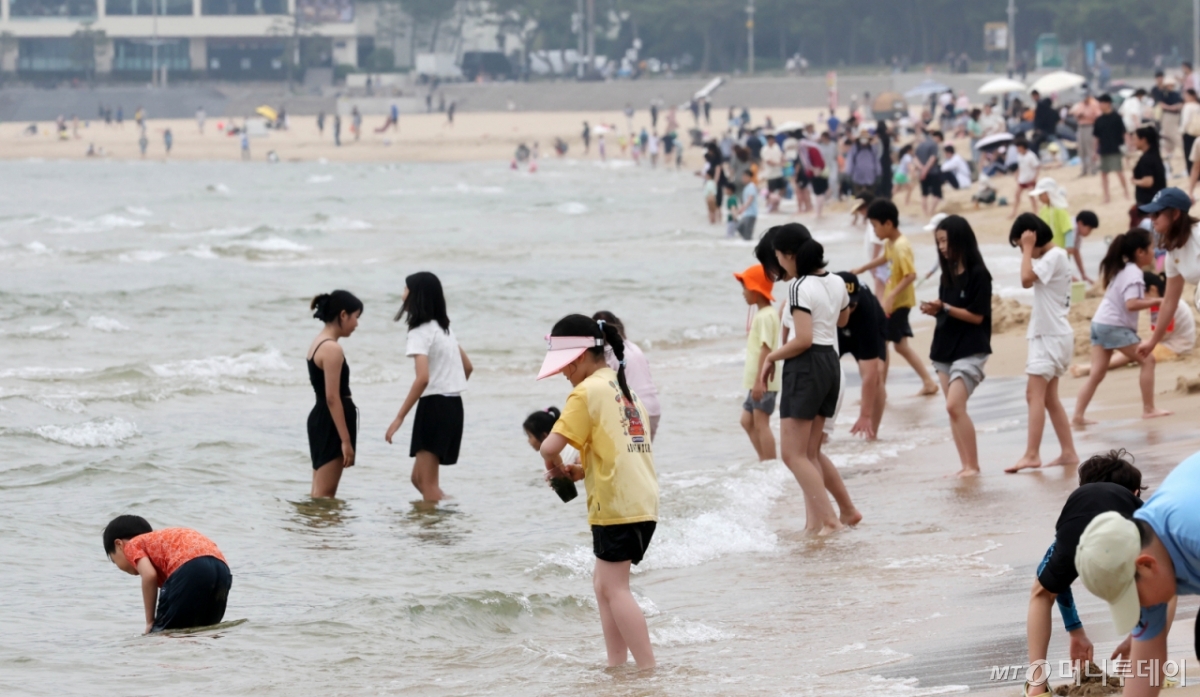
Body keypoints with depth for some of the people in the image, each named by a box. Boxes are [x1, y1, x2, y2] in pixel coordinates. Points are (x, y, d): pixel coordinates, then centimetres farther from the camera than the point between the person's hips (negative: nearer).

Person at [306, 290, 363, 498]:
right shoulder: (332, 349, -16)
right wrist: (346, 440, -20)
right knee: (324, 495, -9)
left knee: (319, 493, 10)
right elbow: (332, 397, -20)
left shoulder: (318, 343, 13)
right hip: (331, 424, -10)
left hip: (319, 419, 10)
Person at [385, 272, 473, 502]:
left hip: (434, 406, -9)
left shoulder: (421, 332, -13)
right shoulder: (444, 328, 14)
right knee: (420, 477, 14)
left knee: (427, 482, -5)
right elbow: (467, 367, 22)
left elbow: (423, 378, -25)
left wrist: (399, 418, -24)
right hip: (453, 405, 9)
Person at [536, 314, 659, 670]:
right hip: (643, 501, 9)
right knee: (604, 582, 15)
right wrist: (580, 471, 12)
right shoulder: (623, 387, 17)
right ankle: (617, 665, 14)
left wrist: (556, 465, 3)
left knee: (614, 587, -6)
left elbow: (551, 446, -19)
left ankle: (647, 668, -11)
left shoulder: (588, 391, -11)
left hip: (617, 505, -9)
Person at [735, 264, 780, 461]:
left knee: (761, 423, -8)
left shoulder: (765, 316, -16)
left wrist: (759, 380, -26)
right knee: (747, 420, 15)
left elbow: (766, 349, -22)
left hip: (763, 382, -11)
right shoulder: (761, 314, 15)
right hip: (756, 381, 11)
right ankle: (764, 460, 18)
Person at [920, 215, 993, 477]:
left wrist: (944, 307, -17)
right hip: (945, 348, 8)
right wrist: (934, 310, -7)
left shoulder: (978, 274, -10)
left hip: (970, 350, -8)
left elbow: (977, 315, -12)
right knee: (954, 410, 5)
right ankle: (965, 466, 8)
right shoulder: (948, 273, 11)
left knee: (955, 406, -16)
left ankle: (973, 465, -11)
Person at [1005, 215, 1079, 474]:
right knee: (1049, 398, 12)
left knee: (1035, 395, -14)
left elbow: (1027, 279, -26)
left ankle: (1031, 454, -19)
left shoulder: (1055, 256, -15)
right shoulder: (1049, 257, 16)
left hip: (1052, 336, -11)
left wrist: (1028, 248, -17)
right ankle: (1068, 452, 13)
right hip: (1046, 335, 11)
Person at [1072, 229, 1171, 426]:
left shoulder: (1121, 269, 14)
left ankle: (1078, 415, -1)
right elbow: (1131, 304, -26)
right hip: (1116, 327, -9)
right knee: (1147, 360, 2)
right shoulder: (1134, 273, -15)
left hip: (1100, 323, 9)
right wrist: (1156, 302, -20)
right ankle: (1148, 409, 5)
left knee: (1097, 373, 6)